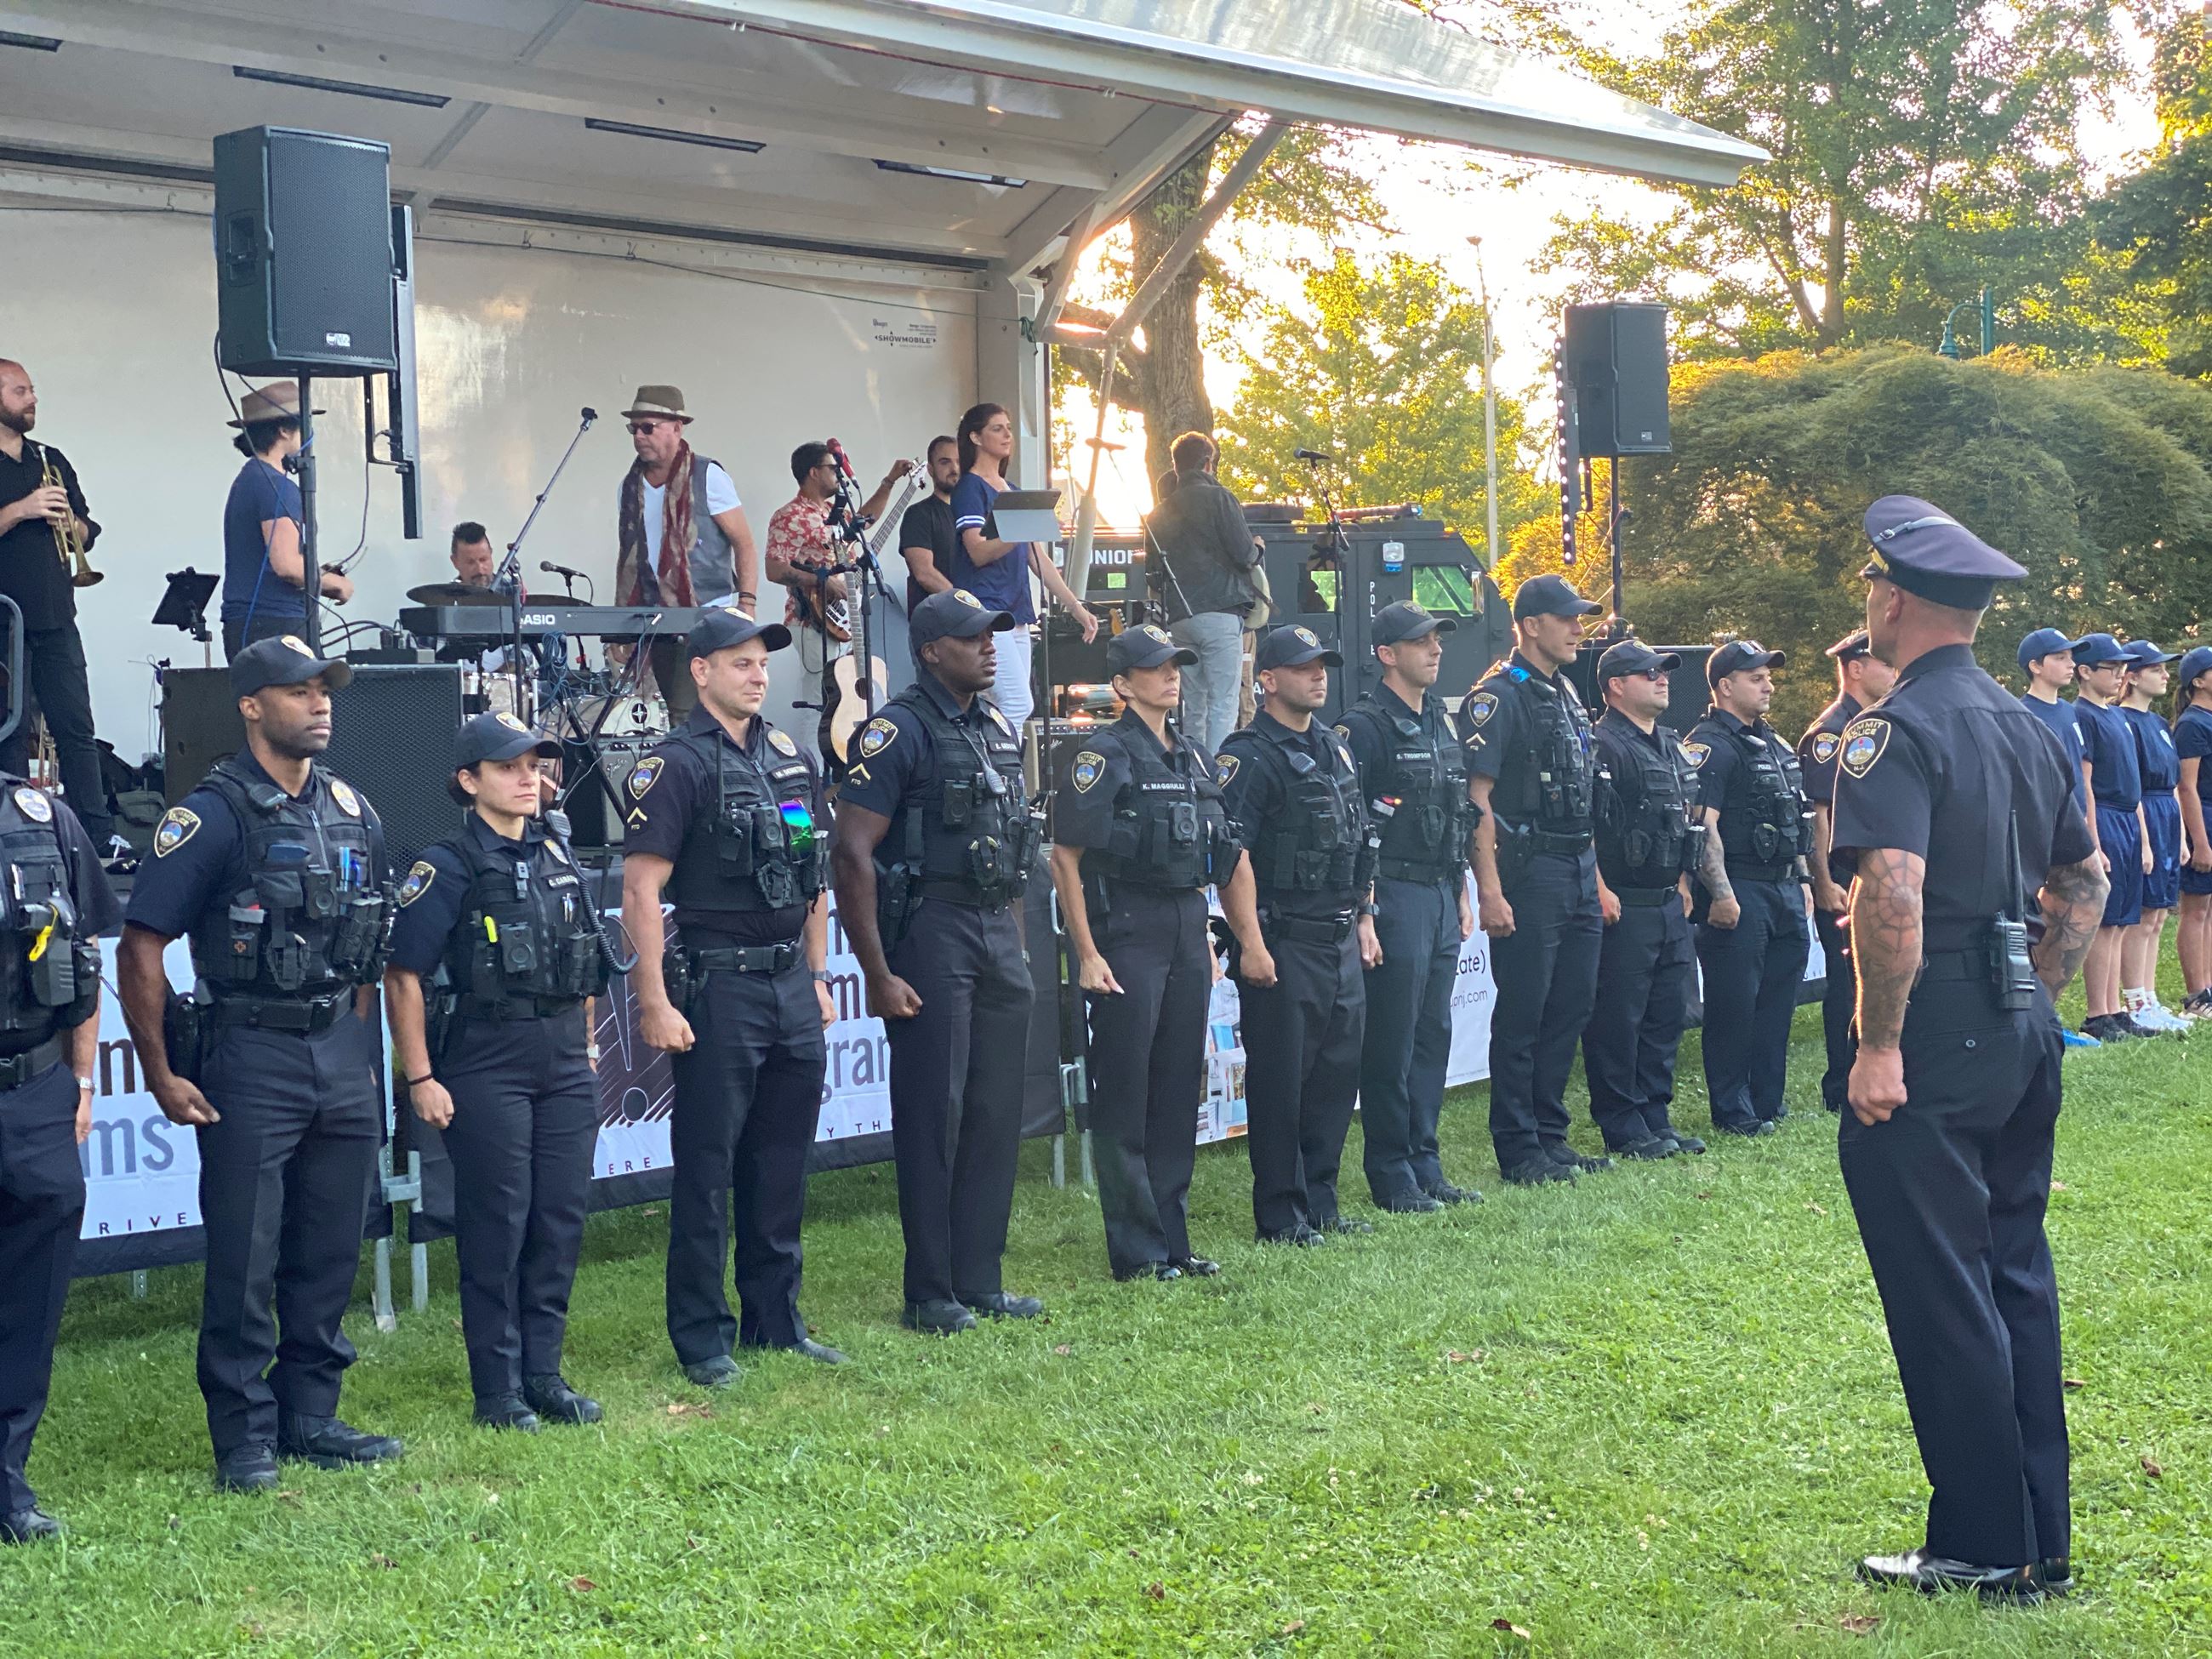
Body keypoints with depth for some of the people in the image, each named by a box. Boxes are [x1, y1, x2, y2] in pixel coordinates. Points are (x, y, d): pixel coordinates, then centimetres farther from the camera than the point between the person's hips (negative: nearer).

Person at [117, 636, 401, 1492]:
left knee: (330, 1253, 11)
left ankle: (310, 1416, 22)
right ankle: (245, 1438, 8)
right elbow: (140, 949, -10)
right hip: (250, 1060, -6)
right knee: (244, 1260, -1)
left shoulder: (352, 810, 10)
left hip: (343, 1057, 6)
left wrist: (367, 1053, 15)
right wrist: (162, 1076, -12)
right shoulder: (213, 815, -9)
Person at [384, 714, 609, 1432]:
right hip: (485, 1068, -6)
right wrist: (420, 1078, -13)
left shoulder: (557, 855, 12)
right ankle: (498, 1389, 8)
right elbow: (403, 977, -10)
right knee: (496, 1225, -1)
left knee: (562, 1218, 8)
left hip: (565, 1065, 6)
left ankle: (544, 1374, 19)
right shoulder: (448, 867, -7)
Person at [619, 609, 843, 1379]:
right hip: (718, 988, -7)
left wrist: (818, 977, 16)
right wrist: (655, 1003, -17)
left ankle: (777, 1322, 23)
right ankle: (701, 1338, 8)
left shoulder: (792, 759, 13)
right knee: (706, 1170, 0)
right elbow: (641, 890, -13)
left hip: (791, 986, 7)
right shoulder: (675, 765, -9)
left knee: (782, 1166, 13)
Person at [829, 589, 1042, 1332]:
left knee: (996, 1112, 9)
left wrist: (1016, 940, 17)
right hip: (932, 930, -7)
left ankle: (981, 1281, 18)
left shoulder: (999, 728, 14)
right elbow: (852, 852, -16)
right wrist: (878, 973, -18)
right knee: (932, 1113, -2)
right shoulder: (900, 731, -11)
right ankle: (930, 1293, 7)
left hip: (999, 936, 7)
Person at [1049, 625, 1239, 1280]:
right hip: (1127, 935, -7)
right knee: (1124, 1097, -2)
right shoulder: (1103, 755, -8)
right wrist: (1087, 954, -16)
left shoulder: (1194, 756, 14)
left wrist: (1204, 940, 17)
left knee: (1179, 1091, 10)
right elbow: (1066, 858, -11)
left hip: (1186, 932, 7)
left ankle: (1173, 1240, 18)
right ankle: (1135, 1250, 4)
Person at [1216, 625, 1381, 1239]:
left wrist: (1365, 921, 16)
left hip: (1341, 942, 8)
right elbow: (1232, 857, -17)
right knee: (1280, 1082, -2)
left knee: (1338, 1073, 12)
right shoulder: (1249, 756, -10)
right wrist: (1251, 944, -21)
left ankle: (1320, 1205, 22)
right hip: (1283, 944, -8)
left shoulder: (1335, 749, 16)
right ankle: (1280, 1217, 6)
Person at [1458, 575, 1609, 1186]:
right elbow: (1477, 797, -17)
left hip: (1580, 875, 8)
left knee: (1571, 1009, 11)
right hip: (1530, 875, -8)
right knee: (1522, 1015, -2)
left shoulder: (1566, 695, 17)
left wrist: (1593, 872, 19)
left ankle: (1550, 1136, 20)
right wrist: (1489, 889, -22)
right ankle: (1519, 1151, 4)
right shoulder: (1498, 697, -10)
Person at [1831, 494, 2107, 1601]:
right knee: (2015, 1278, 15)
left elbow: (1894, 894, -26)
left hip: (1932, 1046, -9)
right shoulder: (2024, 727, 12)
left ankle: (1983, 1550, 6)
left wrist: (1879, 1047, -21)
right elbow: (2085, 883, 20)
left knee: (1941, 1293, -1)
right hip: (2023, 1035, 9)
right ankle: (2042, 1542, 22)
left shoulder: (1895, 729, -14)